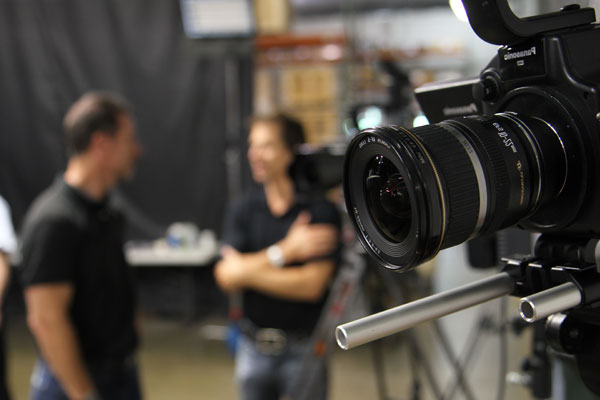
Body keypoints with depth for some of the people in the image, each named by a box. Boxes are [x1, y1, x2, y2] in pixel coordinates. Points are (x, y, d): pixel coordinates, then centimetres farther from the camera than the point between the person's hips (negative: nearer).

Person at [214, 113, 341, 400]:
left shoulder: (321, 211, -11)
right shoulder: (243, 209, 1)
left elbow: (311, 285, -18)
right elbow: (227, 277, -9)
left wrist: (247, 271, -14)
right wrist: (284, 251, -18)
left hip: (304, 349, -3)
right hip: (252, 348, 4)